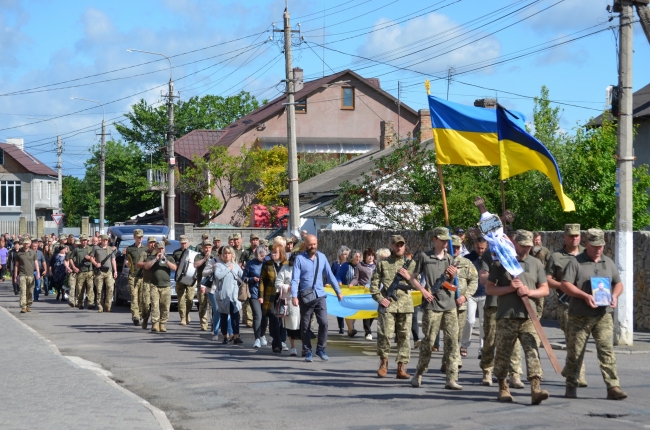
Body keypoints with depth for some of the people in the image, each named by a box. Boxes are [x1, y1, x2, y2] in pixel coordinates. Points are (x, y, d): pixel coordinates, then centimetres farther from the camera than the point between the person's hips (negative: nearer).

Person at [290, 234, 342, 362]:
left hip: (320, 295, 2)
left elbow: (330, 275, 12)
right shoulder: (299, 259, -5)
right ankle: (307, 352, 16)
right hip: (305, 297, -2)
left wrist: (338, 291, 12)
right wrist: (294, 296, -21)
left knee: (323, 322, -7)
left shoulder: (322, 257, 6)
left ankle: (321, 349, 8)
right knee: (305, 326, 5)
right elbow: (295, 279, -10)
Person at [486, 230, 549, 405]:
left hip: (529, 317, 1)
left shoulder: (536, 264, 13)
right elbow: (489, 288, 2)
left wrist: (529, 292, -8)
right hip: (506, 317, -1)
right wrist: (510, 288, -13)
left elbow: (545, 290, 13)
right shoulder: (500, 263, 4)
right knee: (503, 354, 6)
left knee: (532, 352, -12)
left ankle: (535, 390, -20)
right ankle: (502, 388, 22)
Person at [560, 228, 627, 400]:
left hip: (603, 316, 3)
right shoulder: (575, 262, -2)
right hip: (579, 317, -3)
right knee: (575, 353, 4)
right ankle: (571, 387, 18)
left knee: (607, 350, -8)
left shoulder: (608, 263, 14)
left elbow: (618, 283, 20)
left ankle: (613, 387, -11)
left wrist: (615, 295, -2)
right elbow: (565, 285, -10)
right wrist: (585, 296, -21)